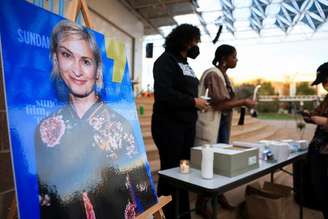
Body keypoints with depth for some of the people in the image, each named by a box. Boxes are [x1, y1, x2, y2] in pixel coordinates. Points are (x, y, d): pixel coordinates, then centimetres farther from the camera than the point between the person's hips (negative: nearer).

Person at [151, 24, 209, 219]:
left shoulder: (186, 64, 19)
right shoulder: (166, 60, -7)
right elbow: (164, 93, -21)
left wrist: (198, 102, 3)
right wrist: (193, 102, -15)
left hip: (187, 125, 8)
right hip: (169, 125, -8)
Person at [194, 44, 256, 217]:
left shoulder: (223, 75, 15)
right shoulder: (213, 74, -15)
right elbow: (220, 104, -22)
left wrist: (242, 103, 6)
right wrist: (244, 102, -14)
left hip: (221, 123, 10)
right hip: (211, 124, -10)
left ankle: (218, 195, 32)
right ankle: (201, 204, 13)